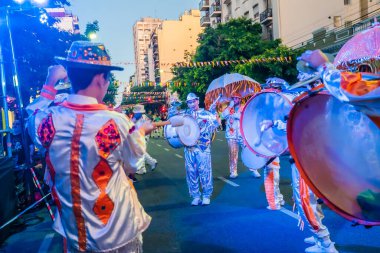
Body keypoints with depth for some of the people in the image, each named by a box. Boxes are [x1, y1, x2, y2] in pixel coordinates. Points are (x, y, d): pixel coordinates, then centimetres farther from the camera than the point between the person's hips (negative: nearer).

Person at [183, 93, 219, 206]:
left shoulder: (206, 113, 5)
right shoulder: (184, 114, 13)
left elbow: (216, 123, -3)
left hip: (203, 147, -3)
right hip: (189, 147, 3)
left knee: (204, 170, -4)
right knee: (191, 172, 5)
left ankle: (206, 196, 9)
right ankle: (195, 196, 16)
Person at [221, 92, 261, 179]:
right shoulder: (228, 109, 12)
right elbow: (223, 116, -7)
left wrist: (235, 115, -11)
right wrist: (230, 106, -8)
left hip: (243, 135, -1)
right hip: (231, 135, 1)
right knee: (233, 154, -1)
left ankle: (254, 170, 6)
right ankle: (233, 172, 6)